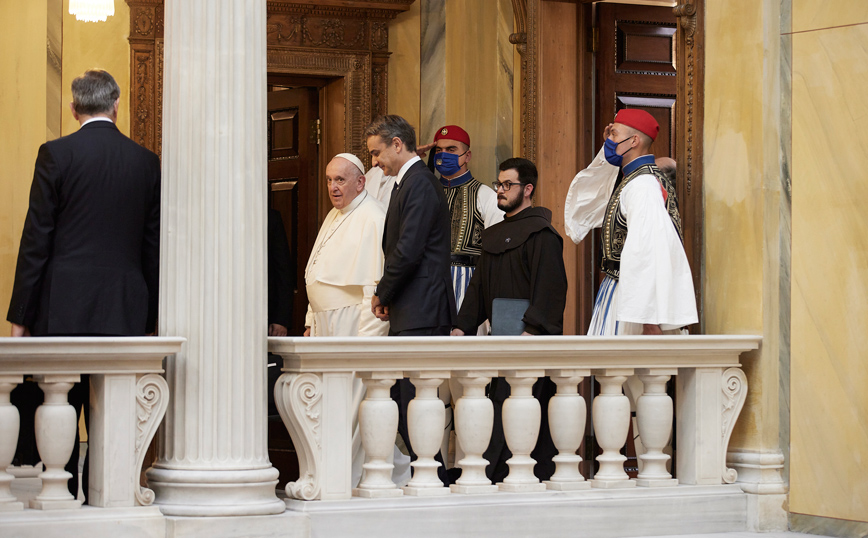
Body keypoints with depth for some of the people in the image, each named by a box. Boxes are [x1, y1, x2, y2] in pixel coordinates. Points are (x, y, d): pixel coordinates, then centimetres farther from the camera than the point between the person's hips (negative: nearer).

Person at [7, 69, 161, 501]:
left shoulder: (56, 154, -3)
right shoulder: (146, 161, 7)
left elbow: (36, 239, -4)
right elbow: (153, 245, 9)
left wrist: (20, 315, -1)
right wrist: (148, 316, 15)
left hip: (63, 305, -3)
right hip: (124, 310, 3)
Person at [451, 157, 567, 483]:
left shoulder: (540, 232, -6)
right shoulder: (494, 235, 21)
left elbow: (549, 286, -14)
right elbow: (480, 286, 22)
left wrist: (533, 330, -22)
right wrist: (463, 326, 12)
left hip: (529, 338, -8)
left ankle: (490, 478, -15)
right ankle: (543, 477, 10)